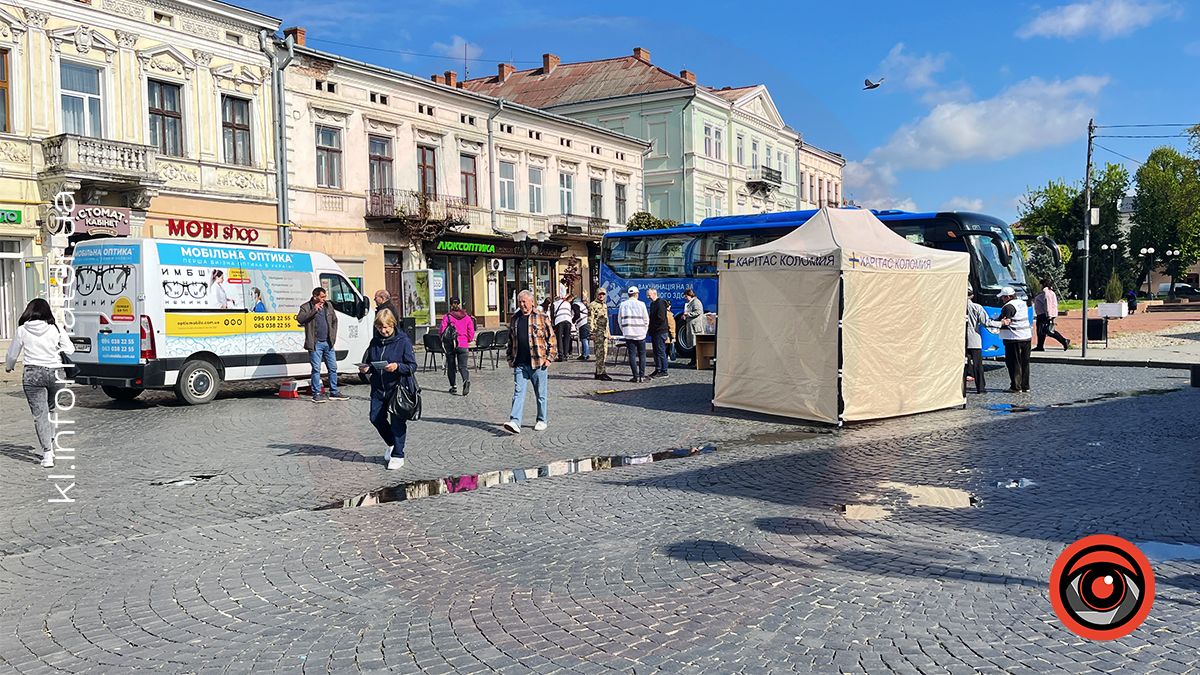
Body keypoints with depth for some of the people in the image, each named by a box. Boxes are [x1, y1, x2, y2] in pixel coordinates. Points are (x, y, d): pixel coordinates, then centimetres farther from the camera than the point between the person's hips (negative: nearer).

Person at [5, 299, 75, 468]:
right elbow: (70, 349, 2)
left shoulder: (22, 330, -1)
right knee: (51, 409, 22)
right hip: (55, 373, 1)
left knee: (39, 413, 0)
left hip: (32, 374, -1)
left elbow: (12, 354, 9)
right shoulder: (55, 329, -2)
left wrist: (8, 367, 30)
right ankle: (50, 443, 22)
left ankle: (47, 452, -8)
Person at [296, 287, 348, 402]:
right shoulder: (306, 307, -4)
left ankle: (334, 393, 17)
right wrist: (314, 310, -25)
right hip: (315, 344, -5)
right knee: (316, 369, -2)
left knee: (333, 368, 8)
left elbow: (334, 320, 20)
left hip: (328, 343, 5)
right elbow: (299, 319, -20)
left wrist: (333, 336, 11)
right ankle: (316, 394, 5)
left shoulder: (329, 306, 11)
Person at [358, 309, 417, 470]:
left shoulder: (403, 341, -9)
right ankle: (392, 444, 31)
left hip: (398, 387, -5)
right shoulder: (375, 342, 8)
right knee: (376, 418, 5)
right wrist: (365, 368, -4)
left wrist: (397, 367, -27)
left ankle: (397, 455, 12)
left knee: (397, 421, 0)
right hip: (378, 388, 6)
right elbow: (369, 363, 19)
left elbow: (412, 366, -10)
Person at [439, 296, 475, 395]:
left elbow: (441, 331, -6)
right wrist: (469, 340, 22)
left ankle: (453, 387, 16)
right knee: (463, 366, 0)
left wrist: (444, 339, 14)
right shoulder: (467, 317, 3)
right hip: (463, 345, 1)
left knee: (451, 366, 13)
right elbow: (471, 333, 3)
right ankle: (466, 380, -28)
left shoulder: (447, 317, -4)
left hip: (450, 344, -1)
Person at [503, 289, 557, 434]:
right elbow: (510, 341, 21)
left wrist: (550, 357, -7)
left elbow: (552, 338, -1)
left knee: (540, 394, 7)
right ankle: (515, 422, -11)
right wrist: (510, 358, 15)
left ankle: (542, 420, 20)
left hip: (538, 363, -3)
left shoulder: (542, 317, -1)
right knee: (518, 393, -5)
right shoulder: (514, 319, 12)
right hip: (520, 364, 3)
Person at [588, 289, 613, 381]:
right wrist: (592, 333, -18)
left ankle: (598, 372, 17)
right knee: (600, 353, -10)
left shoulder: (605, 305, 19)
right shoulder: (593, 305, -7)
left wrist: (608, 332, 22)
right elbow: (590, 320, -12)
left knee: (604, 353, 10)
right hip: (597, 332, -9)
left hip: (605, 332, 9)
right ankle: (602, 373, -9)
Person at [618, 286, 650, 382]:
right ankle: (642, 376, 3)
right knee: (642, 355, 8)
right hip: (640, 334, -1)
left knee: (632, 355, 3)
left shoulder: (623, 305, 3)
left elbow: (619, 320, 8)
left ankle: (636, 376, -1)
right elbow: (646, 320, 1)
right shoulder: (641, 304, -3)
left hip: (629, 334, 1)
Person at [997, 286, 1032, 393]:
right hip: (1026, 336, 8)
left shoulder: (1008, 307, -14)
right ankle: (1025, 386, 19)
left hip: (1014, 338, -8)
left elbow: (1002, 322, -18)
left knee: (1014, 363, -2)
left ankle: (1016, 387, -2)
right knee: (1025, 363, 13)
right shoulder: (1023, 303, 13)